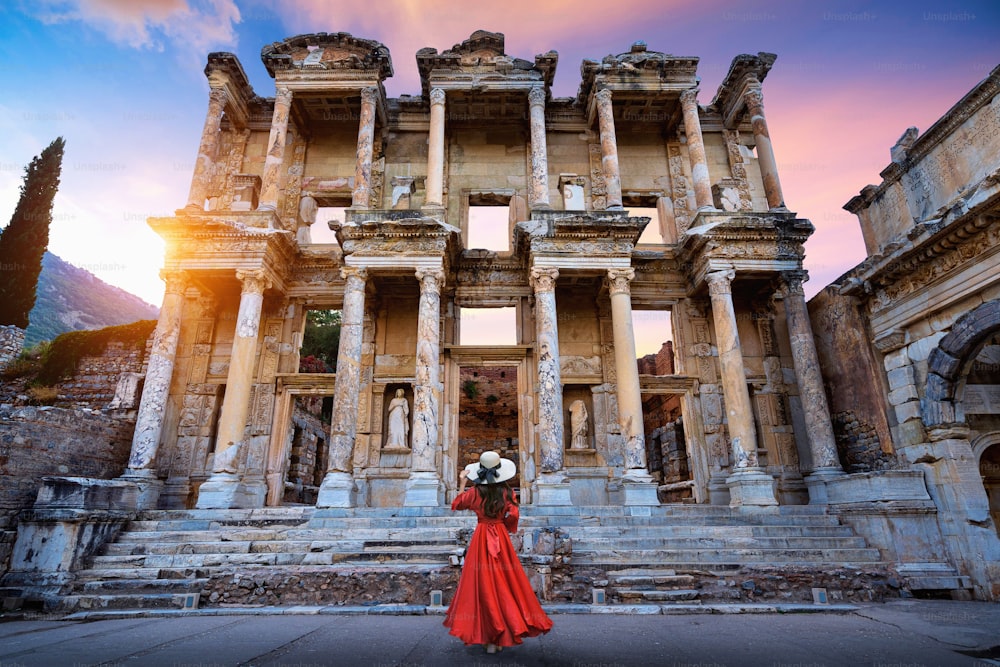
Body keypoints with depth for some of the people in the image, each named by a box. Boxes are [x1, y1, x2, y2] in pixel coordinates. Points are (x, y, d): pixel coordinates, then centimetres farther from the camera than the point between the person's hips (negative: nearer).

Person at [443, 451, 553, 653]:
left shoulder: (475, 492, -3)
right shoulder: (507, 491, -5)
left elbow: (457, 504, 12)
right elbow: (513, 514, -10)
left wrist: (462, 483, 20)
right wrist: (504, 525, 10)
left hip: (481, 538, 0)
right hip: (501, 537, 1)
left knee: (484, 585, 5)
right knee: (504, 585, 9)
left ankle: (490, 638, 8)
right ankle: (502, 637, 13)